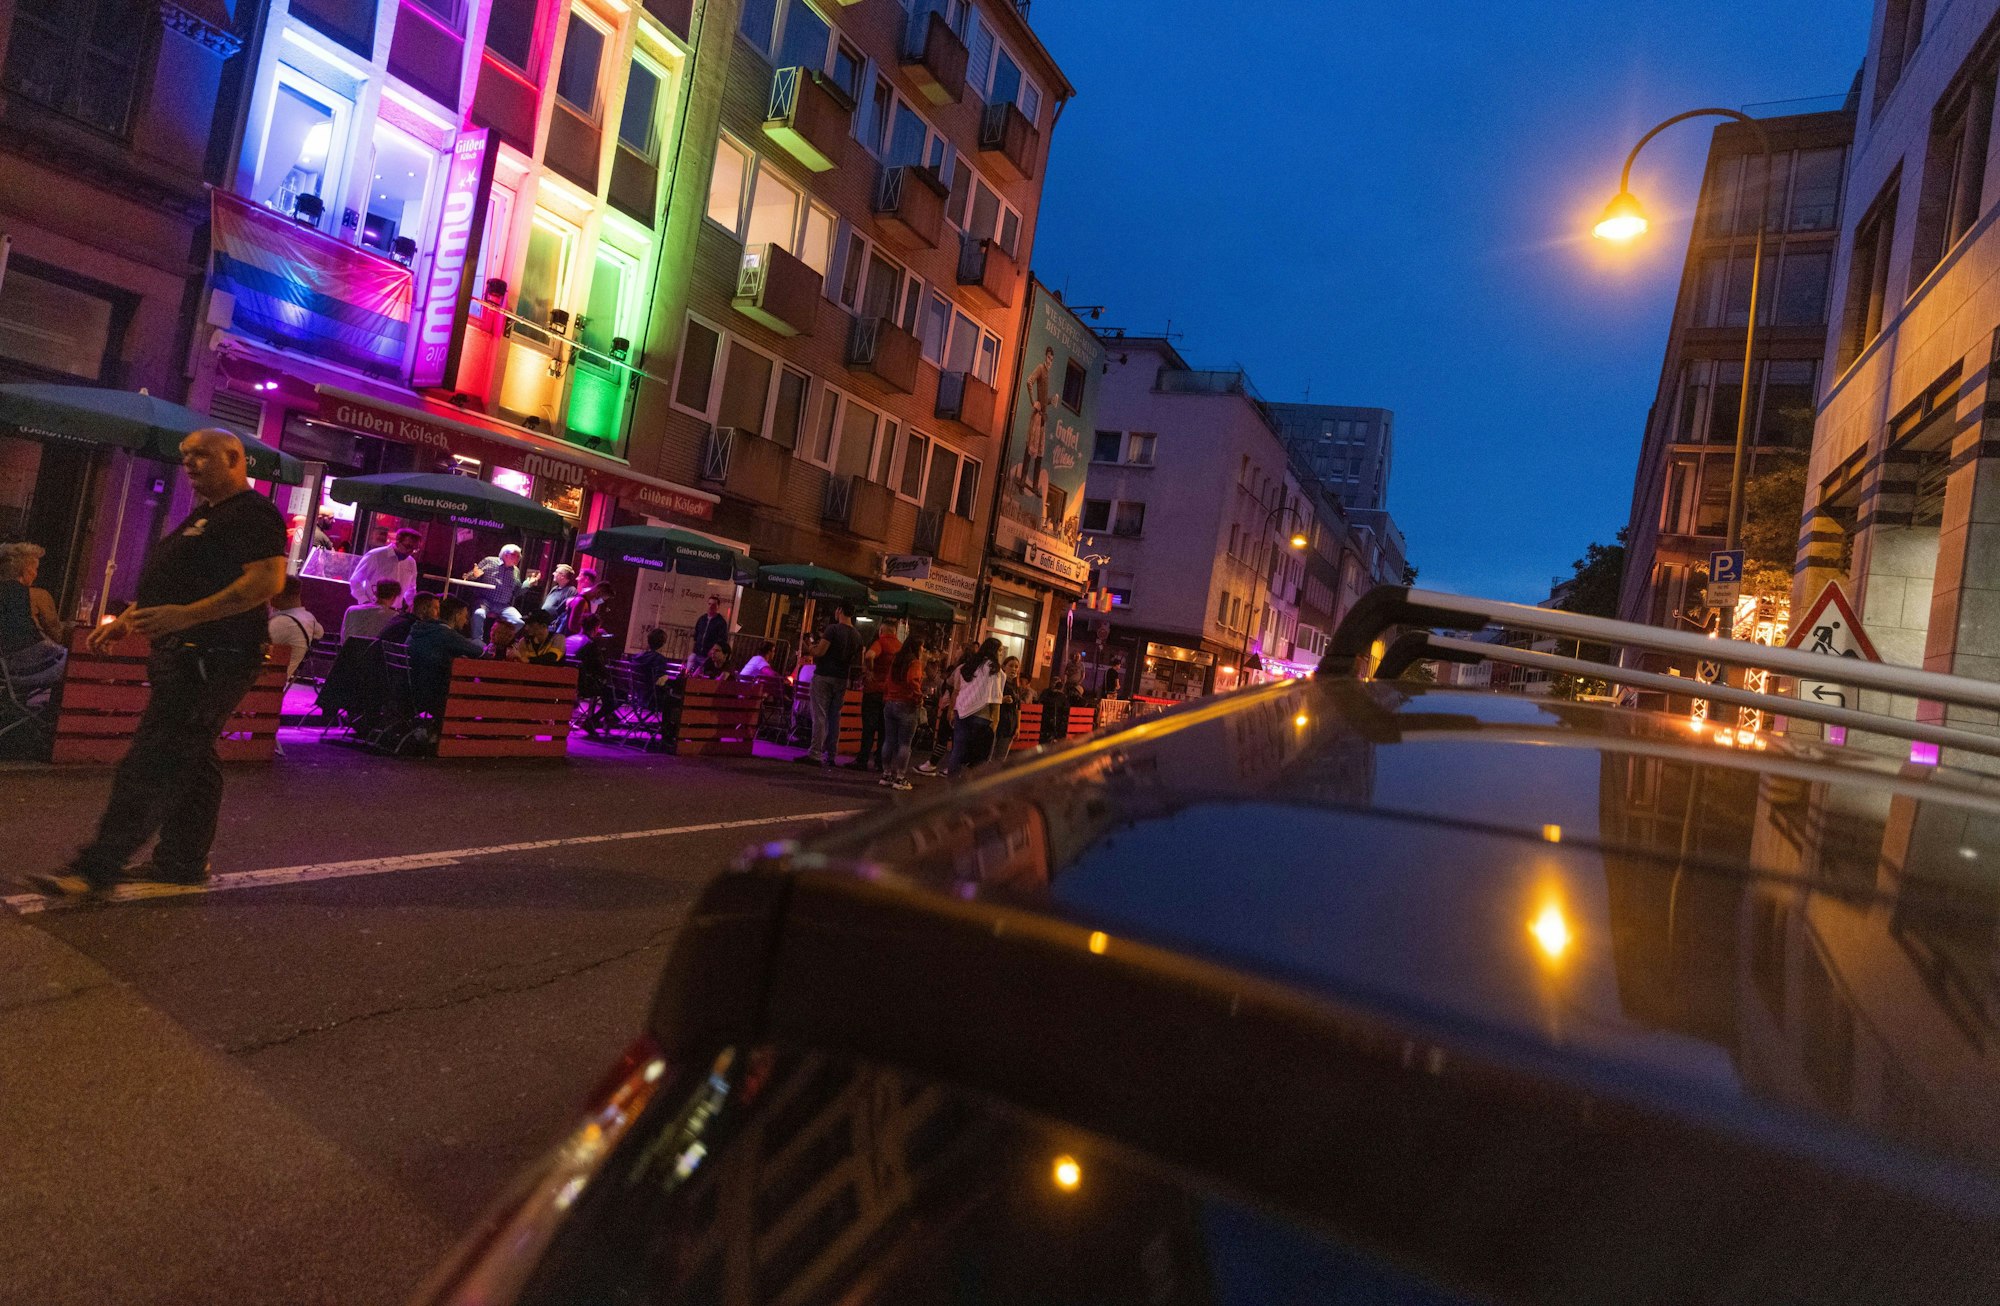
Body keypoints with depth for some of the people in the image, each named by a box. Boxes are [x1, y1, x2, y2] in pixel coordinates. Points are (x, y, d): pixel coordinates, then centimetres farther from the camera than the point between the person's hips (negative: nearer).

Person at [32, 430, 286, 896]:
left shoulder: (252, 513, -11)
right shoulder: (204, 515, 23)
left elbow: (267, 579, -24)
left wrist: (188, 615, -29)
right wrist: (128, 619, 20)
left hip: (208, 659, -11)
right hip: (185, 655, 11)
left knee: (152, 763, -10)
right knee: (191, 761, 13)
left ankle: (97, 867, -7)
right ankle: (184, 860, 20)